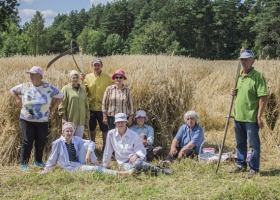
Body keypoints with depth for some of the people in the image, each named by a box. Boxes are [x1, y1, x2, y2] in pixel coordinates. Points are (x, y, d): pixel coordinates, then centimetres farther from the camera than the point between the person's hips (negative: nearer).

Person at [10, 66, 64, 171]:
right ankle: (23, 164, 9)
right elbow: (12, 90, 13)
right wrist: (19, 101, 2)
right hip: (26, 120, -1)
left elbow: (60, 96, 3)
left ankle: (38, 161, 29)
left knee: (41, 142, 10)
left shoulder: (48, 88, -7)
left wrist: (52, 109, 0)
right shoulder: (25, 86, -3)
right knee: (27, 142, -1)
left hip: (42, 121, 1)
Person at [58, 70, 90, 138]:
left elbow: (86, 105, 17)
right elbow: (62, 105, -5)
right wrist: (63, 118, -10)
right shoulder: (66, 89, -1)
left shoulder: (83, 90, 14)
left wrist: (87, 118, 13)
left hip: (81, 121, 4)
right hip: (70, 120, -4)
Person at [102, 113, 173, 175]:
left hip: (135, 159, -1)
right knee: (130, 168, -37)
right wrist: (104, 166, 14)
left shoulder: (134, 135, -2)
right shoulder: (111, 134, 1)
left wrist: (136, 155, -27)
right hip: (124, 162, 1)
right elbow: (107, 152, 9)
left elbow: (141, 150, -6)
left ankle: (161, 170, -35)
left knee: (136, 163, -39)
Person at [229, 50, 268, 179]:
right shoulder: (238, 76, 10)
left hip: (251, 117, -7)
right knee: (240, 143, 18)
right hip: (238, 116, 7)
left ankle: (254, 169, 14)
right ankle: (241, 165, 33)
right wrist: (233, 92, 0)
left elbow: (263, 97, -17)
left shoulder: (257, 76, -13)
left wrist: (259, 116, -20)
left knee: (254, 144, 3)